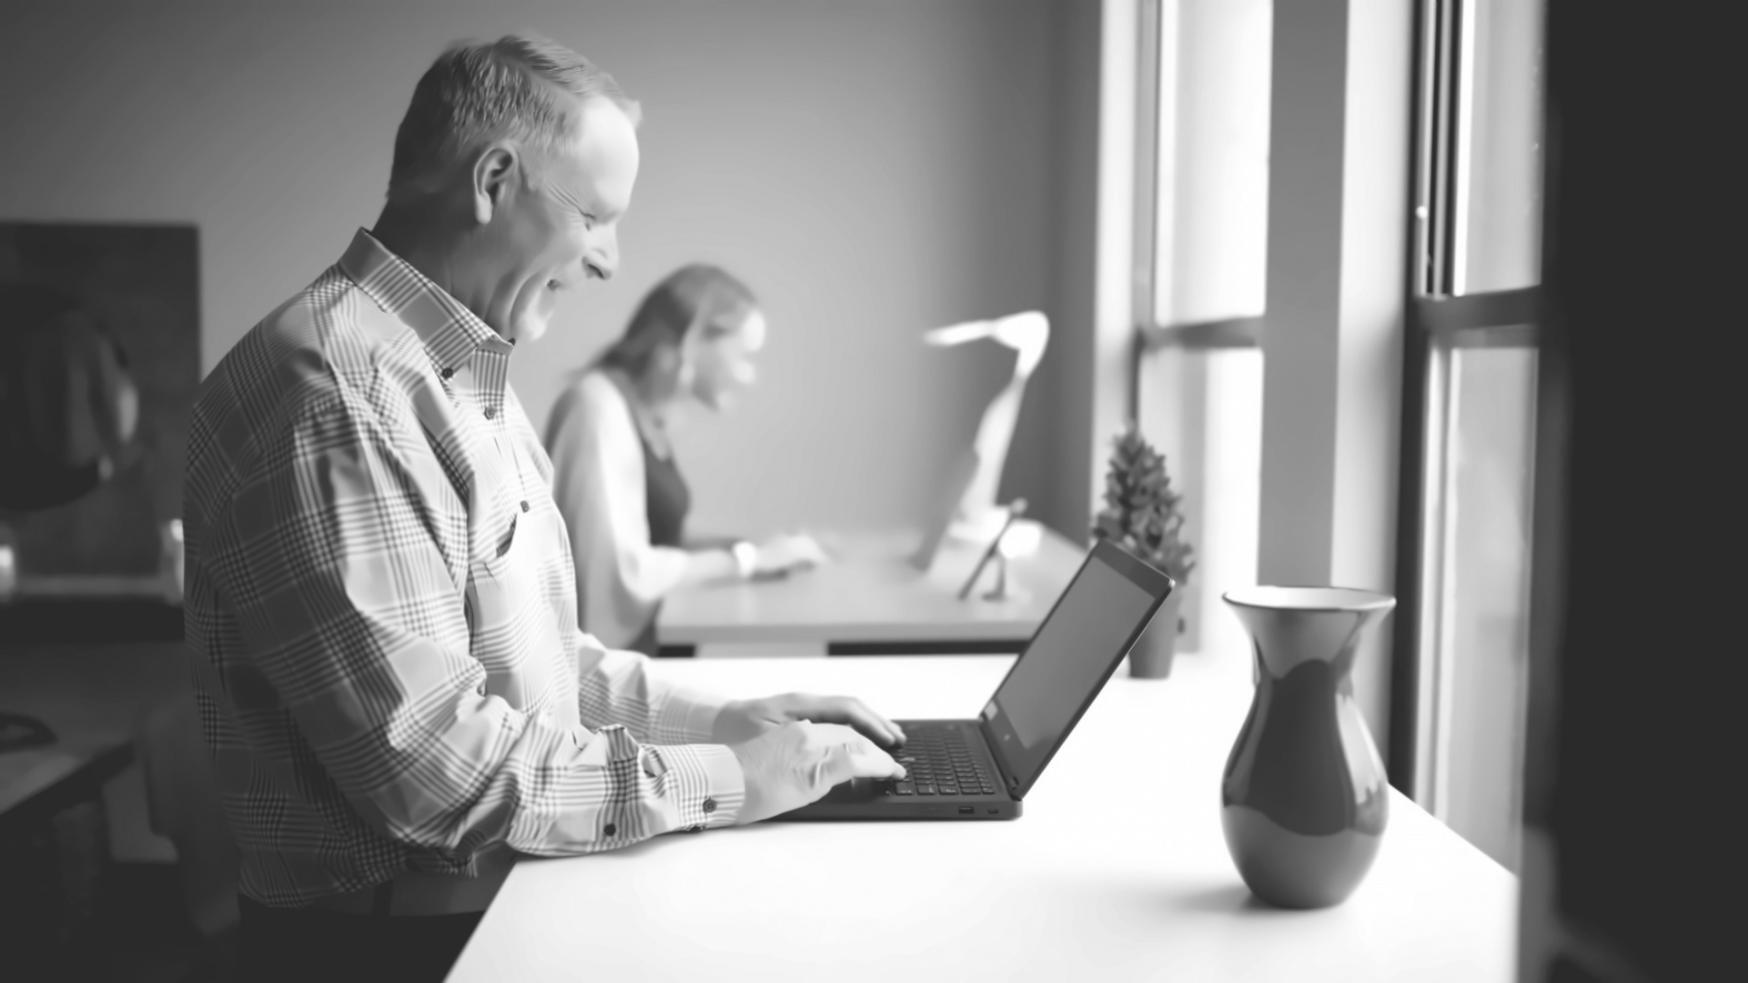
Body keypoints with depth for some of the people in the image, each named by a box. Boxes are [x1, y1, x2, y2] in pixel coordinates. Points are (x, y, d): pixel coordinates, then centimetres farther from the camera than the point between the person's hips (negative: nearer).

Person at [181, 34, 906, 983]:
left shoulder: (468, 372, 12)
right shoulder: (332, 387, -20)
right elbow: (434, 763, -24)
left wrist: (712, 717, 4)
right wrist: (723, 779, -16)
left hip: (510, 895, 8)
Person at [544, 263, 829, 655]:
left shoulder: (648, 411, 11)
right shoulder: (599, 404, -15)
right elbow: (626, 572, -20)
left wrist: (757, 547, 2)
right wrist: (748, 558, -10)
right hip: (598, 660, -8)